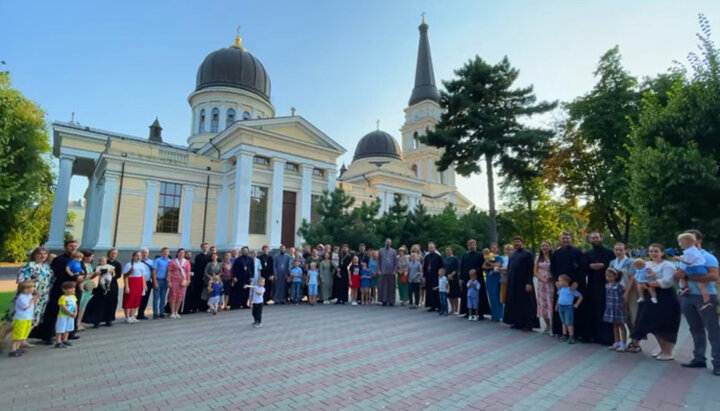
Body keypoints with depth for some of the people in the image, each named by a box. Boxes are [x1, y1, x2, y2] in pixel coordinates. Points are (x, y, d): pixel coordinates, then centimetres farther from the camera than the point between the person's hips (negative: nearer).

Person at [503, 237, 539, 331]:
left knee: (526, 303, 0)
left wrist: (529, 283, -17)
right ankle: (517, 322, 19)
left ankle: (528, 324, 9)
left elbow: (531, 269, -10)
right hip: (512, 283, 6)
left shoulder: (528, 254, -6)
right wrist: (509, 282, 12)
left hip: (524, 283, -6)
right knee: (514, 303, 9)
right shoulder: (512, 255, 13)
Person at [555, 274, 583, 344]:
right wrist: (557, 305, 15)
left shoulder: (571, 289, -11)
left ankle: (571, 337, 7)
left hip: (568, 307, -6)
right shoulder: (560, 289, 7)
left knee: (569, 323, -3)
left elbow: (580, 296, -3)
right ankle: (564, 335, 24)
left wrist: (576, 304, -5)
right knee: (564, 322, 15)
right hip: (560, 307, 6)